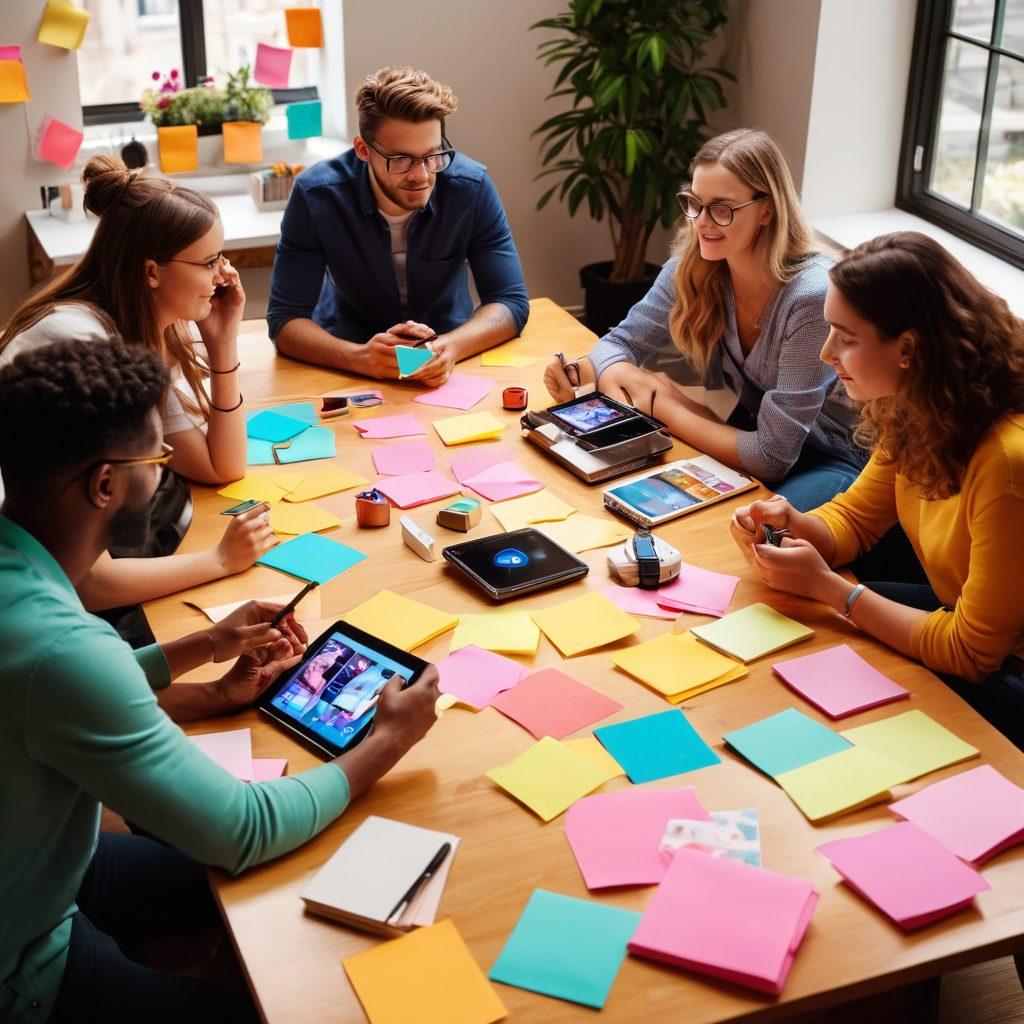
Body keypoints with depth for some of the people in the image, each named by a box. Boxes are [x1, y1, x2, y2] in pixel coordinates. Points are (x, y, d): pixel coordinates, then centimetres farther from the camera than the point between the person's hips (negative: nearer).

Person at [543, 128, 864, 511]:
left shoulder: (811, 297, -28)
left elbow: (771, 456, -27)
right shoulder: (692, 268, -8)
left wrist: (664, 406, -18)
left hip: (830, 462, -6)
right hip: (750, 433, 6)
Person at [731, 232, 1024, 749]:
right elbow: (855, 516, 9)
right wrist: (793, 524, -14)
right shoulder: (913, 413, -7)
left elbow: (970, 651, -25)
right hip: (960, 612, 8)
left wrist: (827, 586, -23)